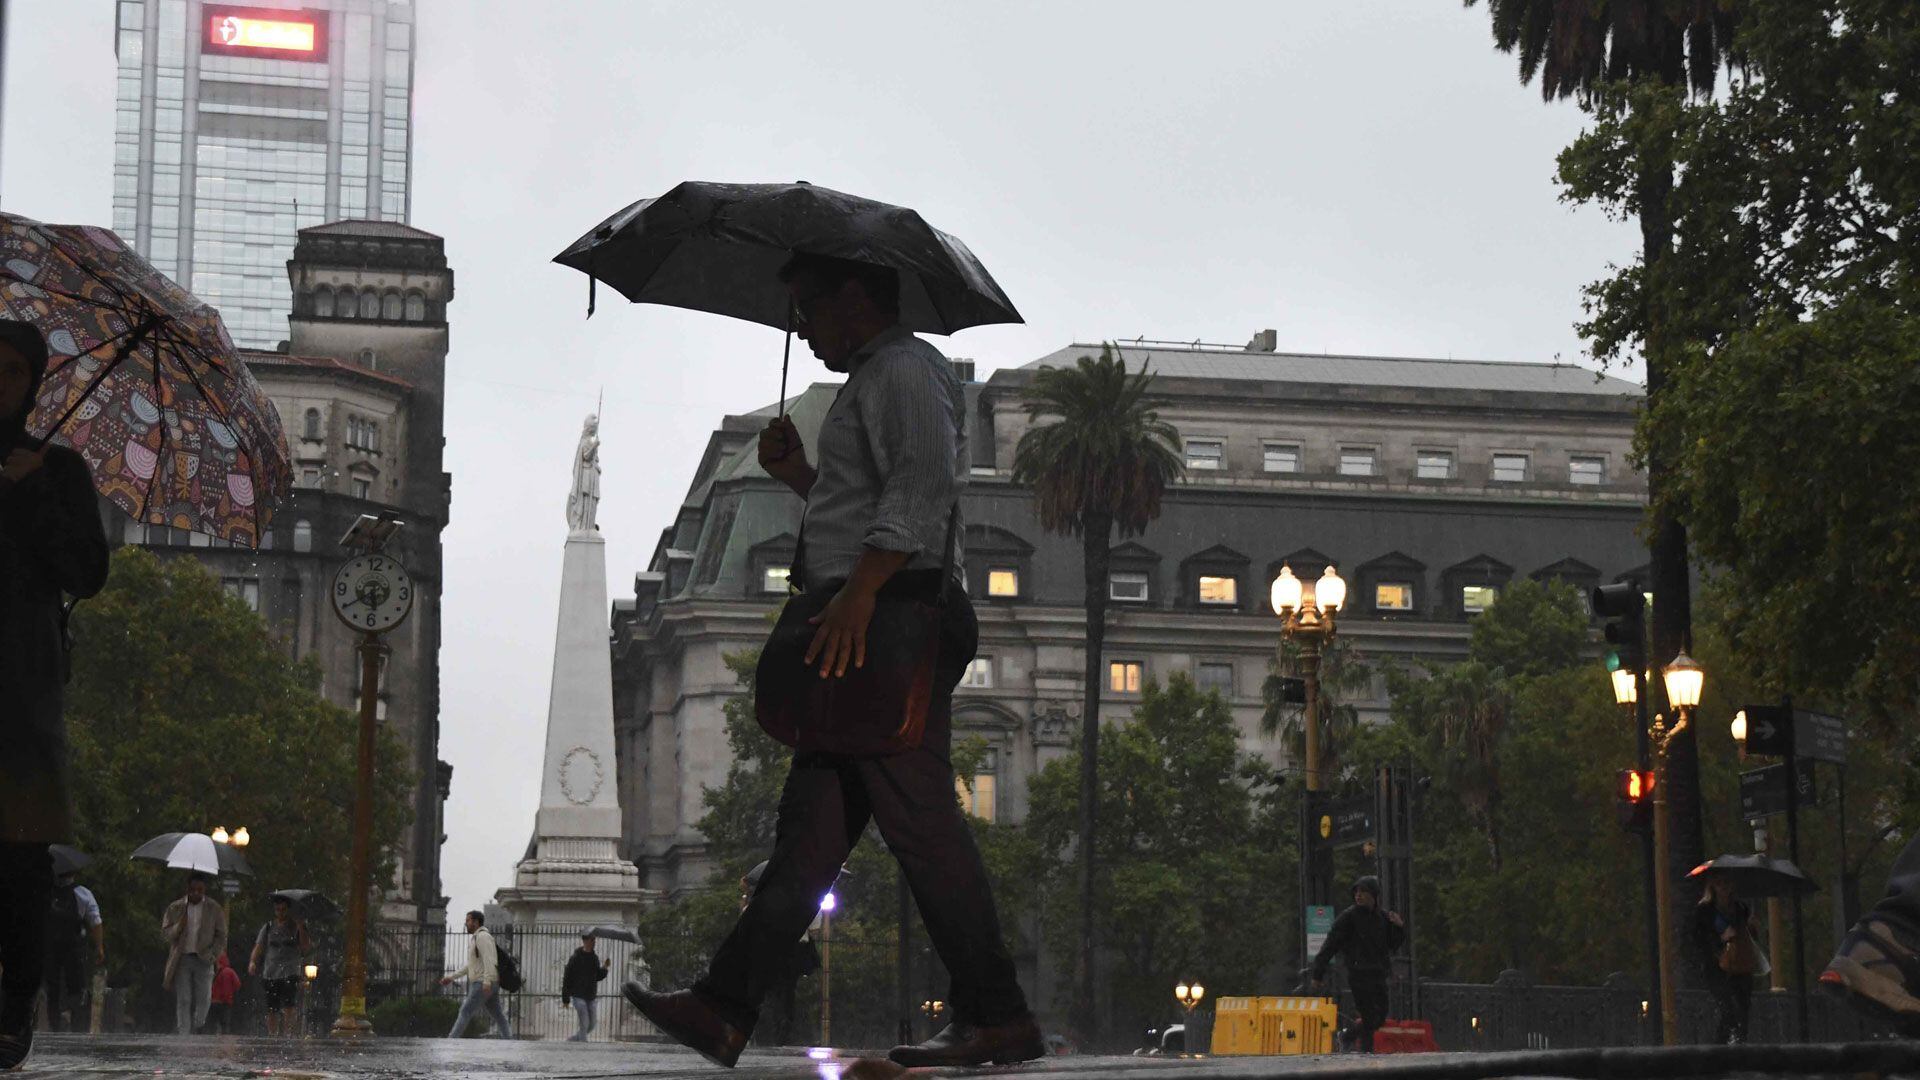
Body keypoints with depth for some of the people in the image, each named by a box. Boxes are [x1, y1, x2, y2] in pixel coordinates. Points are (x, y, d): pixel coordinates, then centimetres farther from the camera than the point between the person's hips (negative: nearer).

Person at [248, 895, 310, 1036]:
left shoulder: (297, 927, 8)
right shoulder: (268, 927, 12)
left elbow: (306, 948, -2)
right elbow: (259, 947, 5)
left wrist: (301, 929, -12)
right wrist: (253, 961, -13)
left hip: (290, 974, -2)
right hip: (270, 975, 2)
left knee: (289, 1008, -17)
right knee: (272, 1011, 2)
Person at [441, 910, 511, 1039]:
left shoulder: (483, 936, -8)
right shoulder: (478, 939, 25)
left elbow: (489, 960, -22)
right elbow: (471, 966, 30)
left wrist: (487, 981, -33)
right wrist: (451, 977, 27)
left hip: (483, 985, -10)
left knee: (465, 1012, -9)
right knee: (498, 1016, 3)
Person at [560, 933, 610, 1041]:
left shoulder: (595, 958, 8)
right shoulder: (575, 958, -9)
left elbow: (598, 977, 13)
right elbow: (566, 979, -8)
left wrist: (604, 967, -6)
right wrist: (565, 999, -9)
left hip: (591, 997, 6)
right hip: (579, 996, -6)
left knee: (591, 1026, 7)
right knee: (584, 1024, -13)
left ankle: (571, 1039, 27)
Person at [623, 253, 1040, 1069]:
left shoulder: (906, 371, -5)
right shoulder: (871, 383, 27)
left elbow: (922, 491, -21)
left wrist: (859, 592, -27)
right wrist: (798, 475, 21)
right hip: (866, 633, 11)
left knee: (919, 821, -10)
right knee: (810, 826, 5)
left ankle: (997, 1019, -6)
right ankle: (724, 1010, 4)